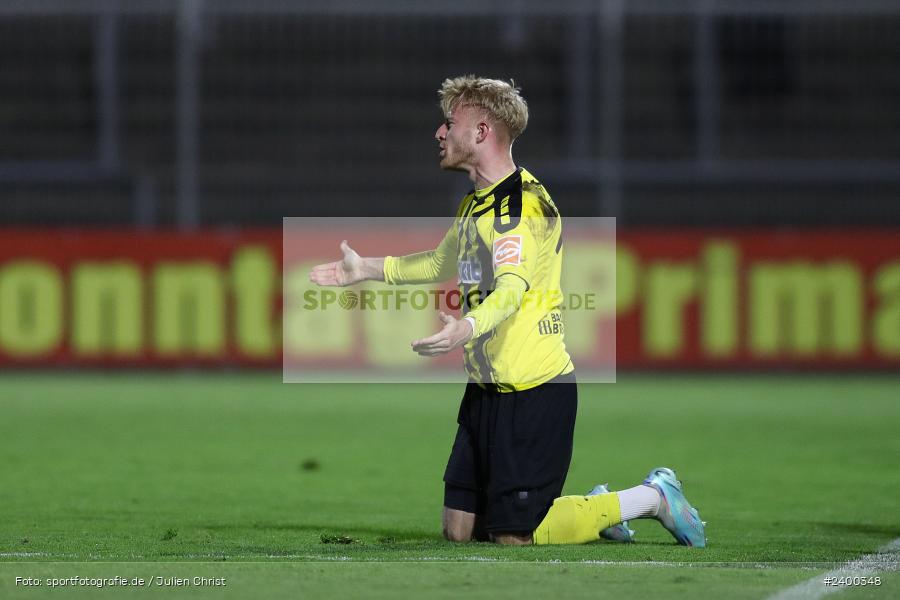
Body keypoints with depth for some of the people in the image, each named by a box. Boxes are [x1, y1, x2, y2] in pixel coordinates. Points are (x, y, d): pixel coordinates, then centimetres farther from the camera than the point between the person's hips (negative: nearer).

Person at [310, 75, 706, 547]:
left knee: (512, 536, -9)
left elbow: (513, 286, -31)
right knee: (459, 528, 7)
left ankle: (651, 497, 7)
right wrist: (366, 269, 35)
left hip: (535, 390, -9)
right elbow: (443, 263, 35)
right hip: (487, 389, 9)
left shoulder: (523, 201, -15)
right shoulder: (476, 202, 16)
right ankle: (593, 507, 24)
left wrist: (467, 328, -49)